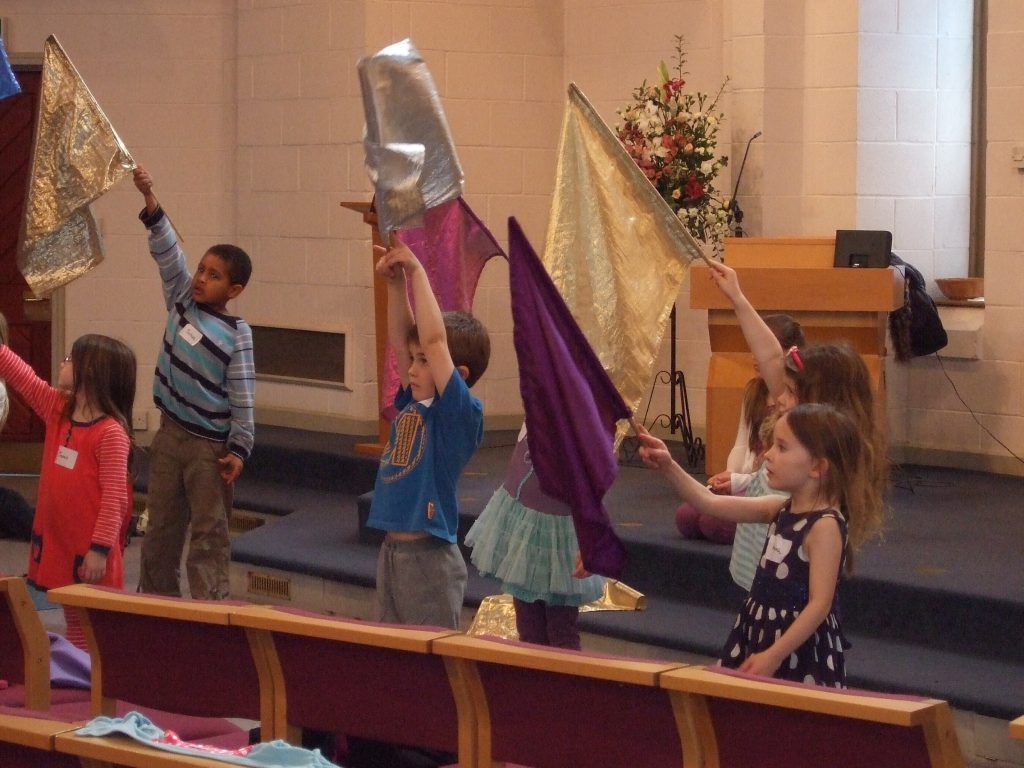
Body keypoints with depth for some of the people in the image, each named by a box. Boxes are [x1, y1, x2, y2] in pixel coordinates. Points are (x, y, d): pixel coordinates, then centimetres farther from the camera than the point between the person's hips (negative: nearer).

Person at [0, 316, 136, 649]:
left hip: (90, 550, -8)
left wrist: (100, 549, -21)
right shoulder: (58, 410, 3)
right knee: (73, 621, 15)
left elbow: (114, 497, -20)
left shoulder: (111, 434, -20)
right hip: (55, 540, 8)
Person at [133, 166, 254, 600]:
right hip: (171, 434, 6)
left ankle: (209, 608, -2)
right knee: (161, 526, 12)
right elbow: (168, 254, -6)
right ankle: (155, 600, 21)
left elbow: (242, 397, -10)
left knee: (209, 531, -2)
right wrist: (150, 201, -17)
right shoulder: (182, 303, 3)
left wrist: (239, 449, -14)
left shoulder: (236, 334, -11)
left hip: (210, 445, -5)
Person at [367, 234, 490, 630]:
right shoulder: (413, 403, 9)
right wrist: (395, 282, -2)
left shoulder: (463, 413, -12)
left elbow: (434, 339, -20)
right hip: (391, 551, 8)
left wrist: (417, 271, -14)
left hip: (429, 557, -8)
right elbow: (402, 338, 11)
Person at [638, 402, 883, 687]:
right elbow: (711, 503, 10)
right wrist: (669, 467, -3)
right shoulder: (782, 510, 6)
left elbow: (820, 604, -21)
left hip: (799, 646, -8)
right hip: (759, 636, 8)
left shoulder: (825, 526, -18)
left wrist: (773, 656, -23)